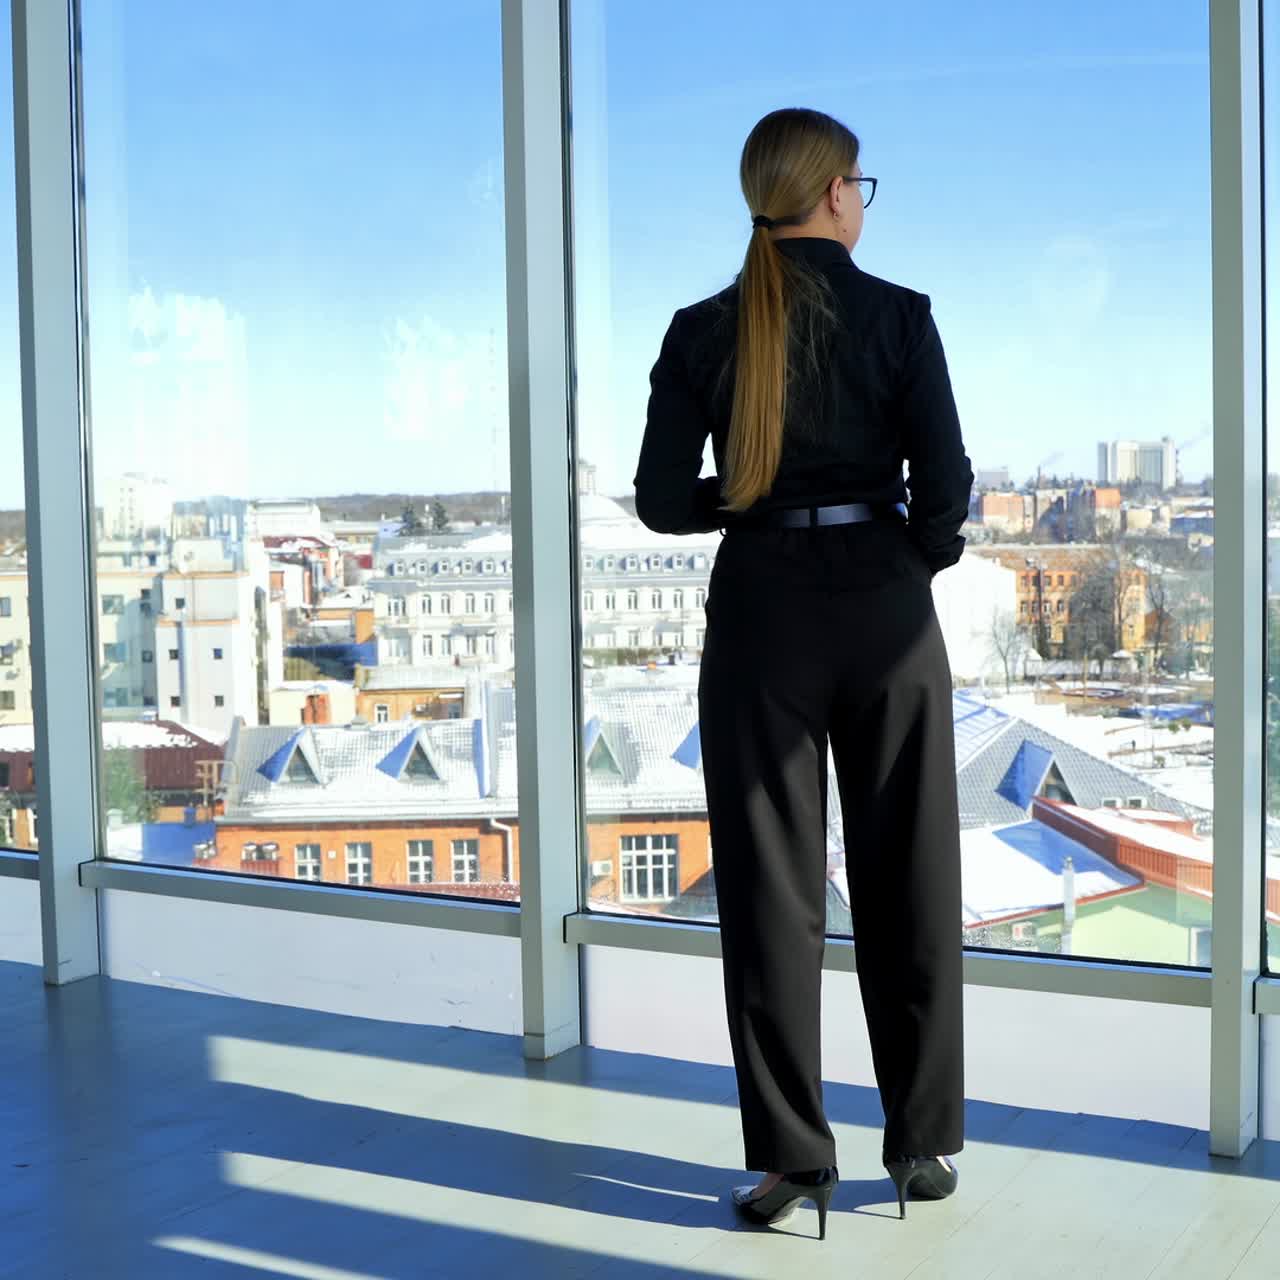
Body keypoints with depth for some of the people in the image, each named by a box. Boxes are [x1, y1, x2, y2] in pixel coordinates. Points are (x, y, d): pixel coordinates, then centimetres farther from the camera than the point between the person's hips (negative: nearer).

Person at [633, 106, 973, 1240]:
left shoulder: (703, 330, -1)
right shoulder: (897, 316, -5)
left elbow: (662, 499, -4)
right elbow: (945, 484, -9)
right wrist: (922, 552, 11)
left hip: (761, 609, 1)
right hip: (882, 604, 0)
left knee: (769, 882, 7)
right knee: (906, 878, 11)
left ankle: (792, 1155, 11)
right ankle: (924, 1144, 20)